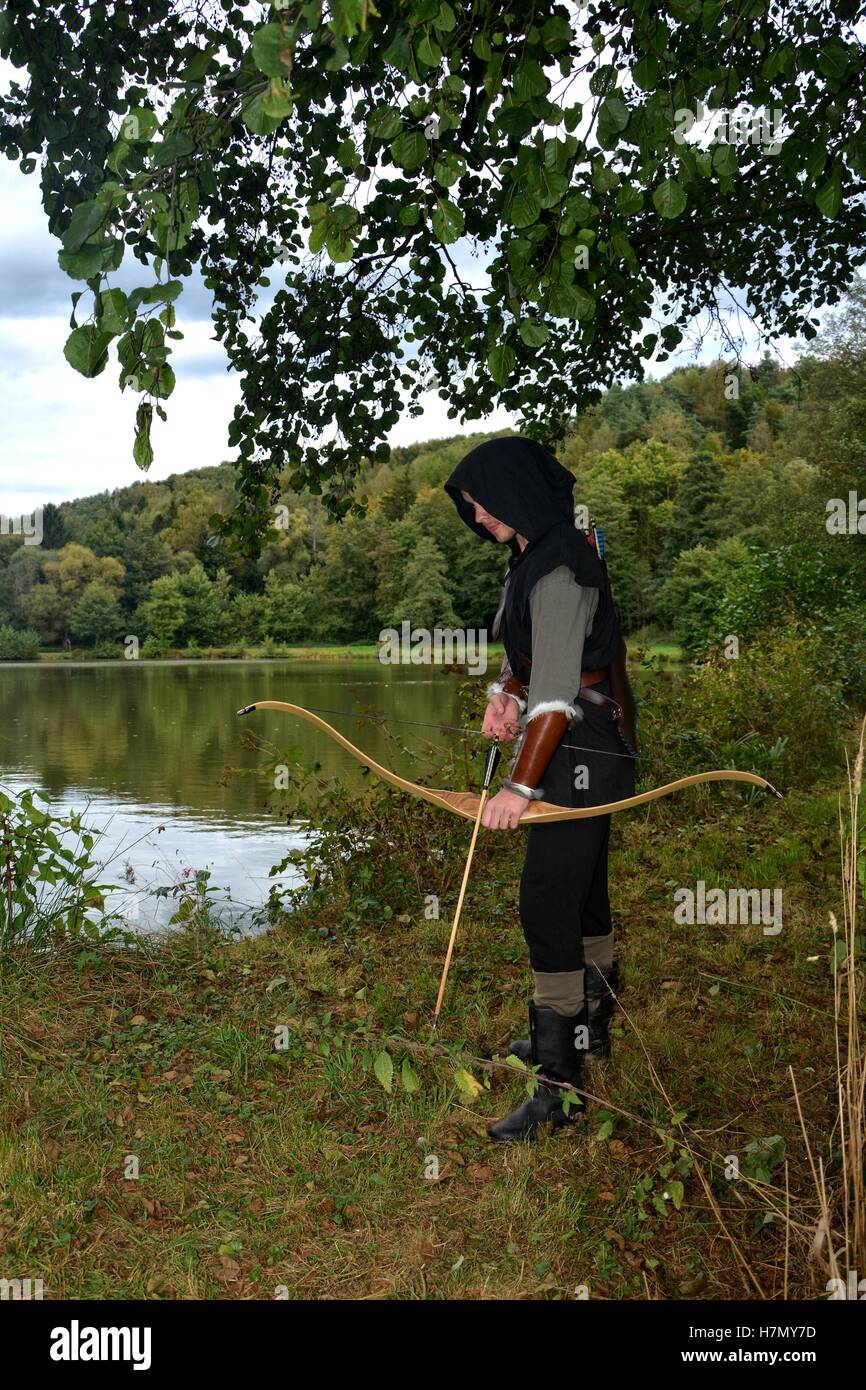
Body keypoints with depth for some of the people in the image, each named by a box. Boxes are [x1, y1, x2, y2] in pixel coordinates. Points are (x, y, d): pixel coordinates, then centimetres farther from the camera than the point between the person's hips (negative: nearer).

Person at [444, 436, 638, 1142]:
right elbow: (528, 654, 17)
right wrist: (503, 693, -5)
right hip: (584, 756, 10)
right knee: (582, 895, 21)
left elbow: (559, 690, -25)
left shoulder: (560, 567, -18)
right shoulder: (535, 557, 14)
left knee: (547, 907, -10)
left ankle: (561, 1083, -3)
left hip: (577, 757, -10)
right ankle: (590, 1030, 38)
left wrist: (521, 786, -28)